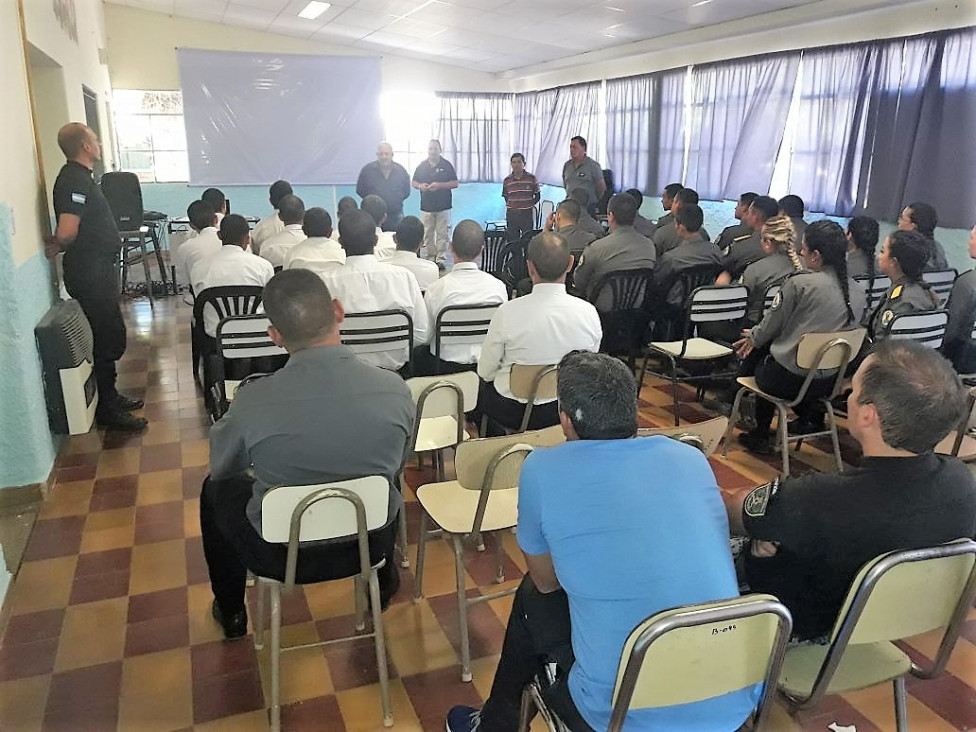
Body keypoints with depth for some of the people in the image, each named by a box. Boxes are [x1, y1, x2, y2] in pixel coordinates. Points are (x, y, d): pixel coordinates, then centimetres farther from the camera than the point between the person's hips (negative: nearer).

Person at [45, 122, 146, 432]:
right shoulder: (74, 180, -19)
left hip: (97, 269, 10)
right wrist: (56, 245, -11)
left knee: (109, 336, 18)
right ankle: (107, 410, 6)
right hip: (90, 272, -10)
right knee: (109, 338, -4)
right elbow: (67, 232, -29)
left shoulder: (79, 176, 14)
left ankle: (109, 396, 30)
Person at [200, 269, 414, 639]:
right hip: (372, 543, 2)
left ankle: (231, 613, 43)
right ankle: (382, 583, 56)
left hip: (280, 554, -2)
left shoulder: (253, 400, -26)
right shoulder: (395, 390, -21)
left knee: (215, 488, 26)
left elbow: (222, 466, -4)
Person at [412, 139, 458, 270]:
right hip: (426, 206, 2)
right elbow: (414, 182, 16)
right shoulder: (421, 166, 9)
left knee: (442, 234, -4)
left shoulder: (446, 165, 2)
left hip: (443, 206, -2)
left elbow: (455, 183, -1)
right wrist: (420, 186, -8)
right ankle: (431, 257, 11)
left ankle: (440, 258, 2)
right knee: (427, 234, 3)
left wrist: (439, 185, -15)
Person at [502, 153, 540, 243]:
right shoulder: (507, 181, 2)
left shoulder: (531, 178, -2)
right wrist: (510, 206, 0)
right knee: (512, 241, 5)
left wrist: (529, 205, -4)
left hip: (527, 215, -2)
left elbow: (537, 196, 5)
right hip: (511, 215, 2)